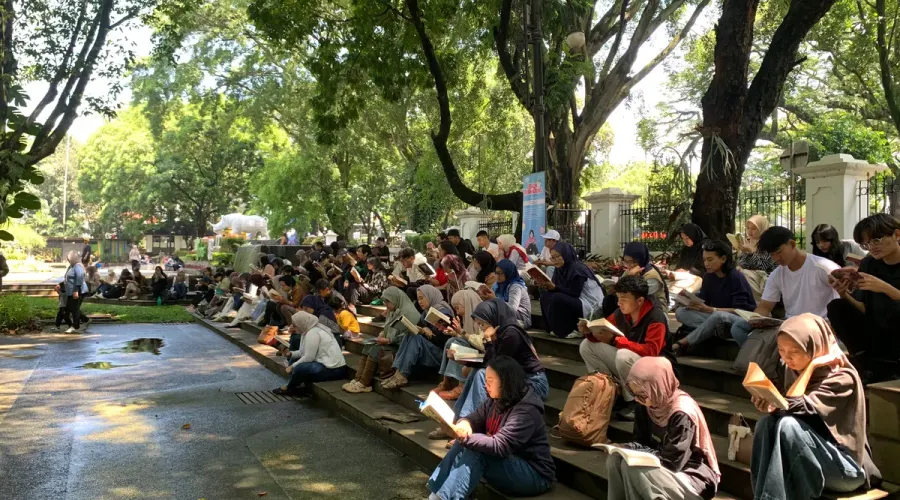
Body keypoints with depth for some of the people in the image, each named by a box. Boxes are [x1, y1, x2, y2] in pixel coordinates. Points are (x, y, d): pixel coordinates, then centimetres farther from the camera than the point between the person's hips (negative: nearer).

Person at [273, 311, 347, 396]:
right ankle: (302, 387, 3)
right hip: (324, 362, 11)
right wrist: (291, 353, -2)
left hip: (333, 369, -11)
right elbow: (304, 352, 13)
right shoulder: (308, 330, 11)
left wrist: (292, 366, -9)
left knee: (299, 368, -25)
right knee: (293, 359, 12)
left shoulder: (312, 334, -19)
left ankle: (289, 388, 4)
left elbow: (308, 357, -20)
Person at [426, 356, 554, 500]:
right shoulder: (496, 401, 3)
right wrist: (464, 424, -20)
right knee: (463, 444, -10)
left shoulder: (525, 412, -24)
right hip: (509, 463, 9)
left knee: (476, 452, -27)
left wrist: (466, 438, -36)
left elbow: (499, 447, -31)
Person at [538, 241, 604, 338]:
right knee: (545, 295, -5)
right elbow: (557, 289, 7)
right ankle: (558, 328, 0)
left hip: (589, 306, -9)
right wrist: (548, 286, -14)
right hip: (574, 302, 9)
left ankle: (576, 329, -13)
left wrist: (554, 287, -28)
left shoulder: (577, 269, -18)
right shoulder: (560, 269, 6)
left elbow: (574, 294, -22)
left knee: (557, 298, -29)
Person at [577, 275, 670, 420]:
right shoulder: (620, 313, -3)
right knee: (587, 345, -2)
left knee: (623, 355, -38)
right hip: (626, 364, 7)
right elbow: (604, 333, 6)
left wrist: (615, 340, -36)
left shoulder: (656, 318, -22)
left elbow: (651, 351, -32)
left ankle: (635, 401, -15)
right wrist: (589, 332, -19)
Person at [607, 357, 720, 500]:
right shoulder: (646, 405, -3)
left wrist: (635, 451, -19)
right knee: (614, 460, -15)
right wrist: (624, 448, -15)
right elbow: (639, 440, 7)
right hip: (663, 465, 8)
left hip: (695, 477, -7)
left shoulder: (682, 414, -25)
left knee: (632, 467, -30)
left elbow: (672, 461, -25)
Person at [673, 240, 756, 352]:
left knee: (719, 315, -41)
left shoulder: (736, 277, -16)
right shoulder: (708, 276, 3)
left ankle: (682, 343, -31)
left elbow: (741, 310, -21)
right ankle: (715, 329, -32)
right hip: (715, 316, 6)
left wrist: (711, 310, -32)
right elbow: (703, 300, 3)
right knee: (680, 312, -13)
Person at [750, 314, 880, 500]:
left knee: (787, 426, -30)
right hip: (806, 459, 7)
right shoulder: (794, 369, 3)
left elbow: (796, 407, -30)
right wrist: (772, 407, -12)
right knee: (766, 423, -21)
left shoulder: (842, 378, -17)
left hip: (845, 466, -6)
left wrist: (812, 365, -22)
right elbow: (787, 408, 9)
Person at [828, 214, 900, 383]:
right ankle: (875, 368, -13)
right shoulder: (868, 264, 4)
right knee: (836, 307, -16)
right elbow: (864, 311, 2)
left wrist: (885, 288, -28)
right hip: (878, 341, 4)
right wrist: (845, 295, -17)